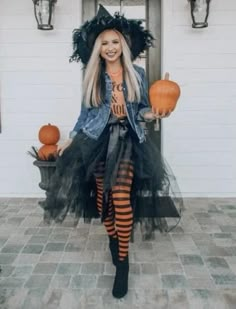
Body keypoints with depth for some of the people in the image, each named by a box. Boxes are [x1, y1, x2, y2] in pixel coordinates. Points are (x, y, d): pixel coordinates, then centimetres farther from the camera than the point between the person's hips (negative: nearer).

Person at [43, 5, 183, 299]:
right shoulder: (92, 77, 6)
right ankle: (113, 239, 30)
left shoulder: (137, 73, 5)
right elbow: (86, 112, 10)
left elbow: (141, 109, 9)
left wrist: (152, 114, -13)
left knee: (121, 196, -12)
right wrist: (70, 140, 7)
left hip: (127, 139, -2)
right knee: (102, 194, 5)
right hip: (98, 139, 2)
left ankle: (123, 261, -1)